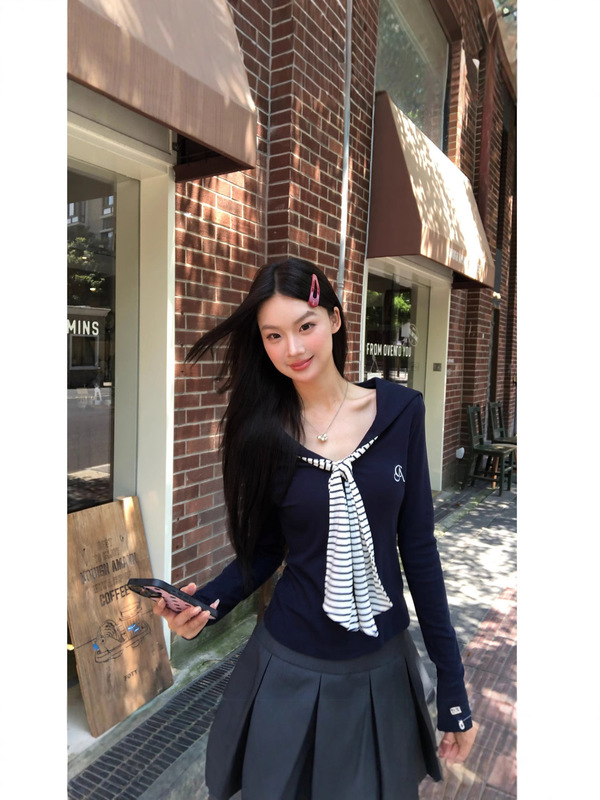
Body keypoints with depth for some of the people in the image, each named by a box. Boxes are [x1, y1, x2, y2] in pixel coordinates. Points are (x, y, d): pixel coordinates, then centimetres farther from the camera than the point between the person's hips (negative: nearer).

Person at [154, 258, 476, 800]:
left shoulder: (399, 410, -10)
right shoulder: (262, 432, -10)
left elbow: (418, 546, -5)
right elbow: (263, 551, 0)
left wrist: (453, 686, -2)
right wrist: (207, 603, -19)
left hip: (383, 665, 1)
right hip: (291, 669, 0)